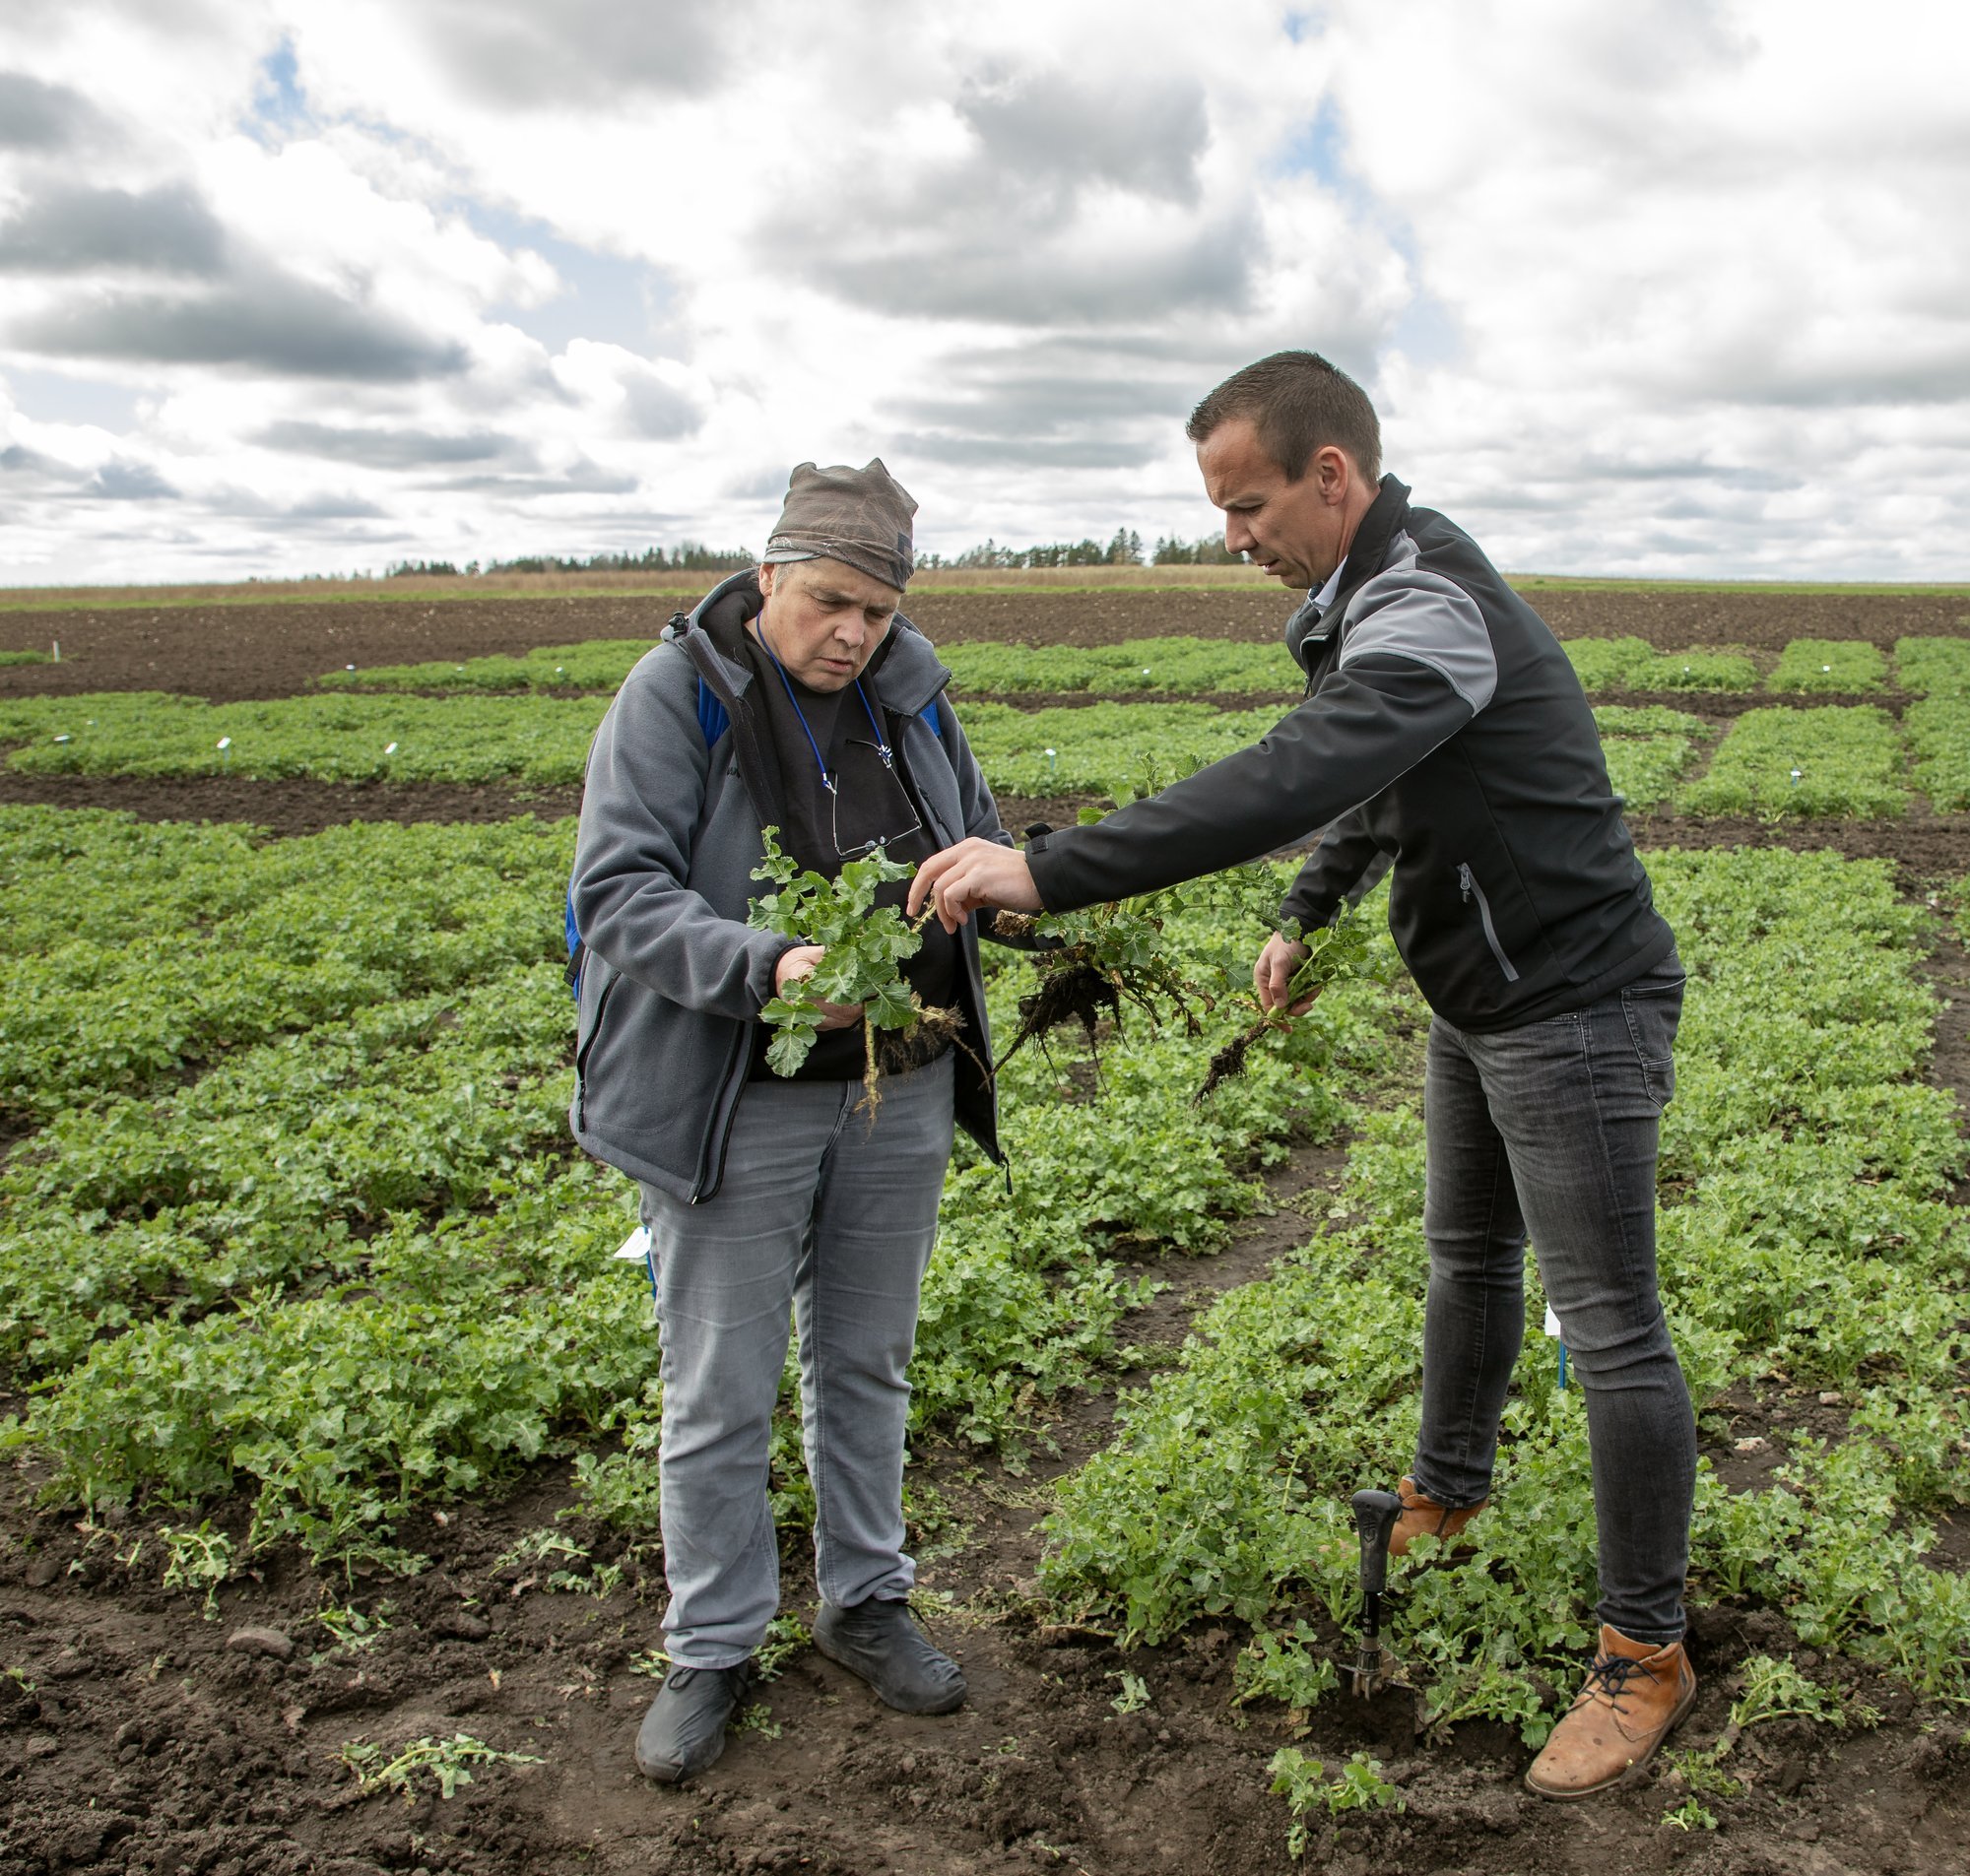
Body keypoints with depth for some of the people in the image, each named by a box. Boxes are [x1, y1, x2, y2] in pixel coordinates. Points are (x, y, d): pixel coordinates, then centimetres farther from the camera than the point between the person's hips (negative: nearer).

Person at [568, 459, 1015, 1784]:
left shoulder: (908, 690, 4)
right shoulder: (676, 695, -12)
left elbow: (979, 836, 15)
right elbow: (620, 895, -19)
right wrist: (763, 968, -34)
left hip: (897, 1091, 5)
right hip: (736, 1103, -4)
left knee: (868, 1361, 17)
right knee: (721, 1393, 6)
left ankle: (866, 1602, 35)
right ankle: (712, 1650, 25)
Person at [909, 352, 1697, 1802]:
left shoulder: (1428, 606, -27)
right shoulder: (1376, 595, 6)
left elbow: (1292, 782, -43)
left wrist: (1046, 875, -45)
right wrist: (1305, 918, 22)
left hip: (1577, 1009, -10)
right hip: (1484, 999, 10)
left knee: (1612, 1331, 0)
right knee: (1467, 1253, 24)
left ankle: (1646, 1655, 14)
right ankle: (1447, 1495, 46)